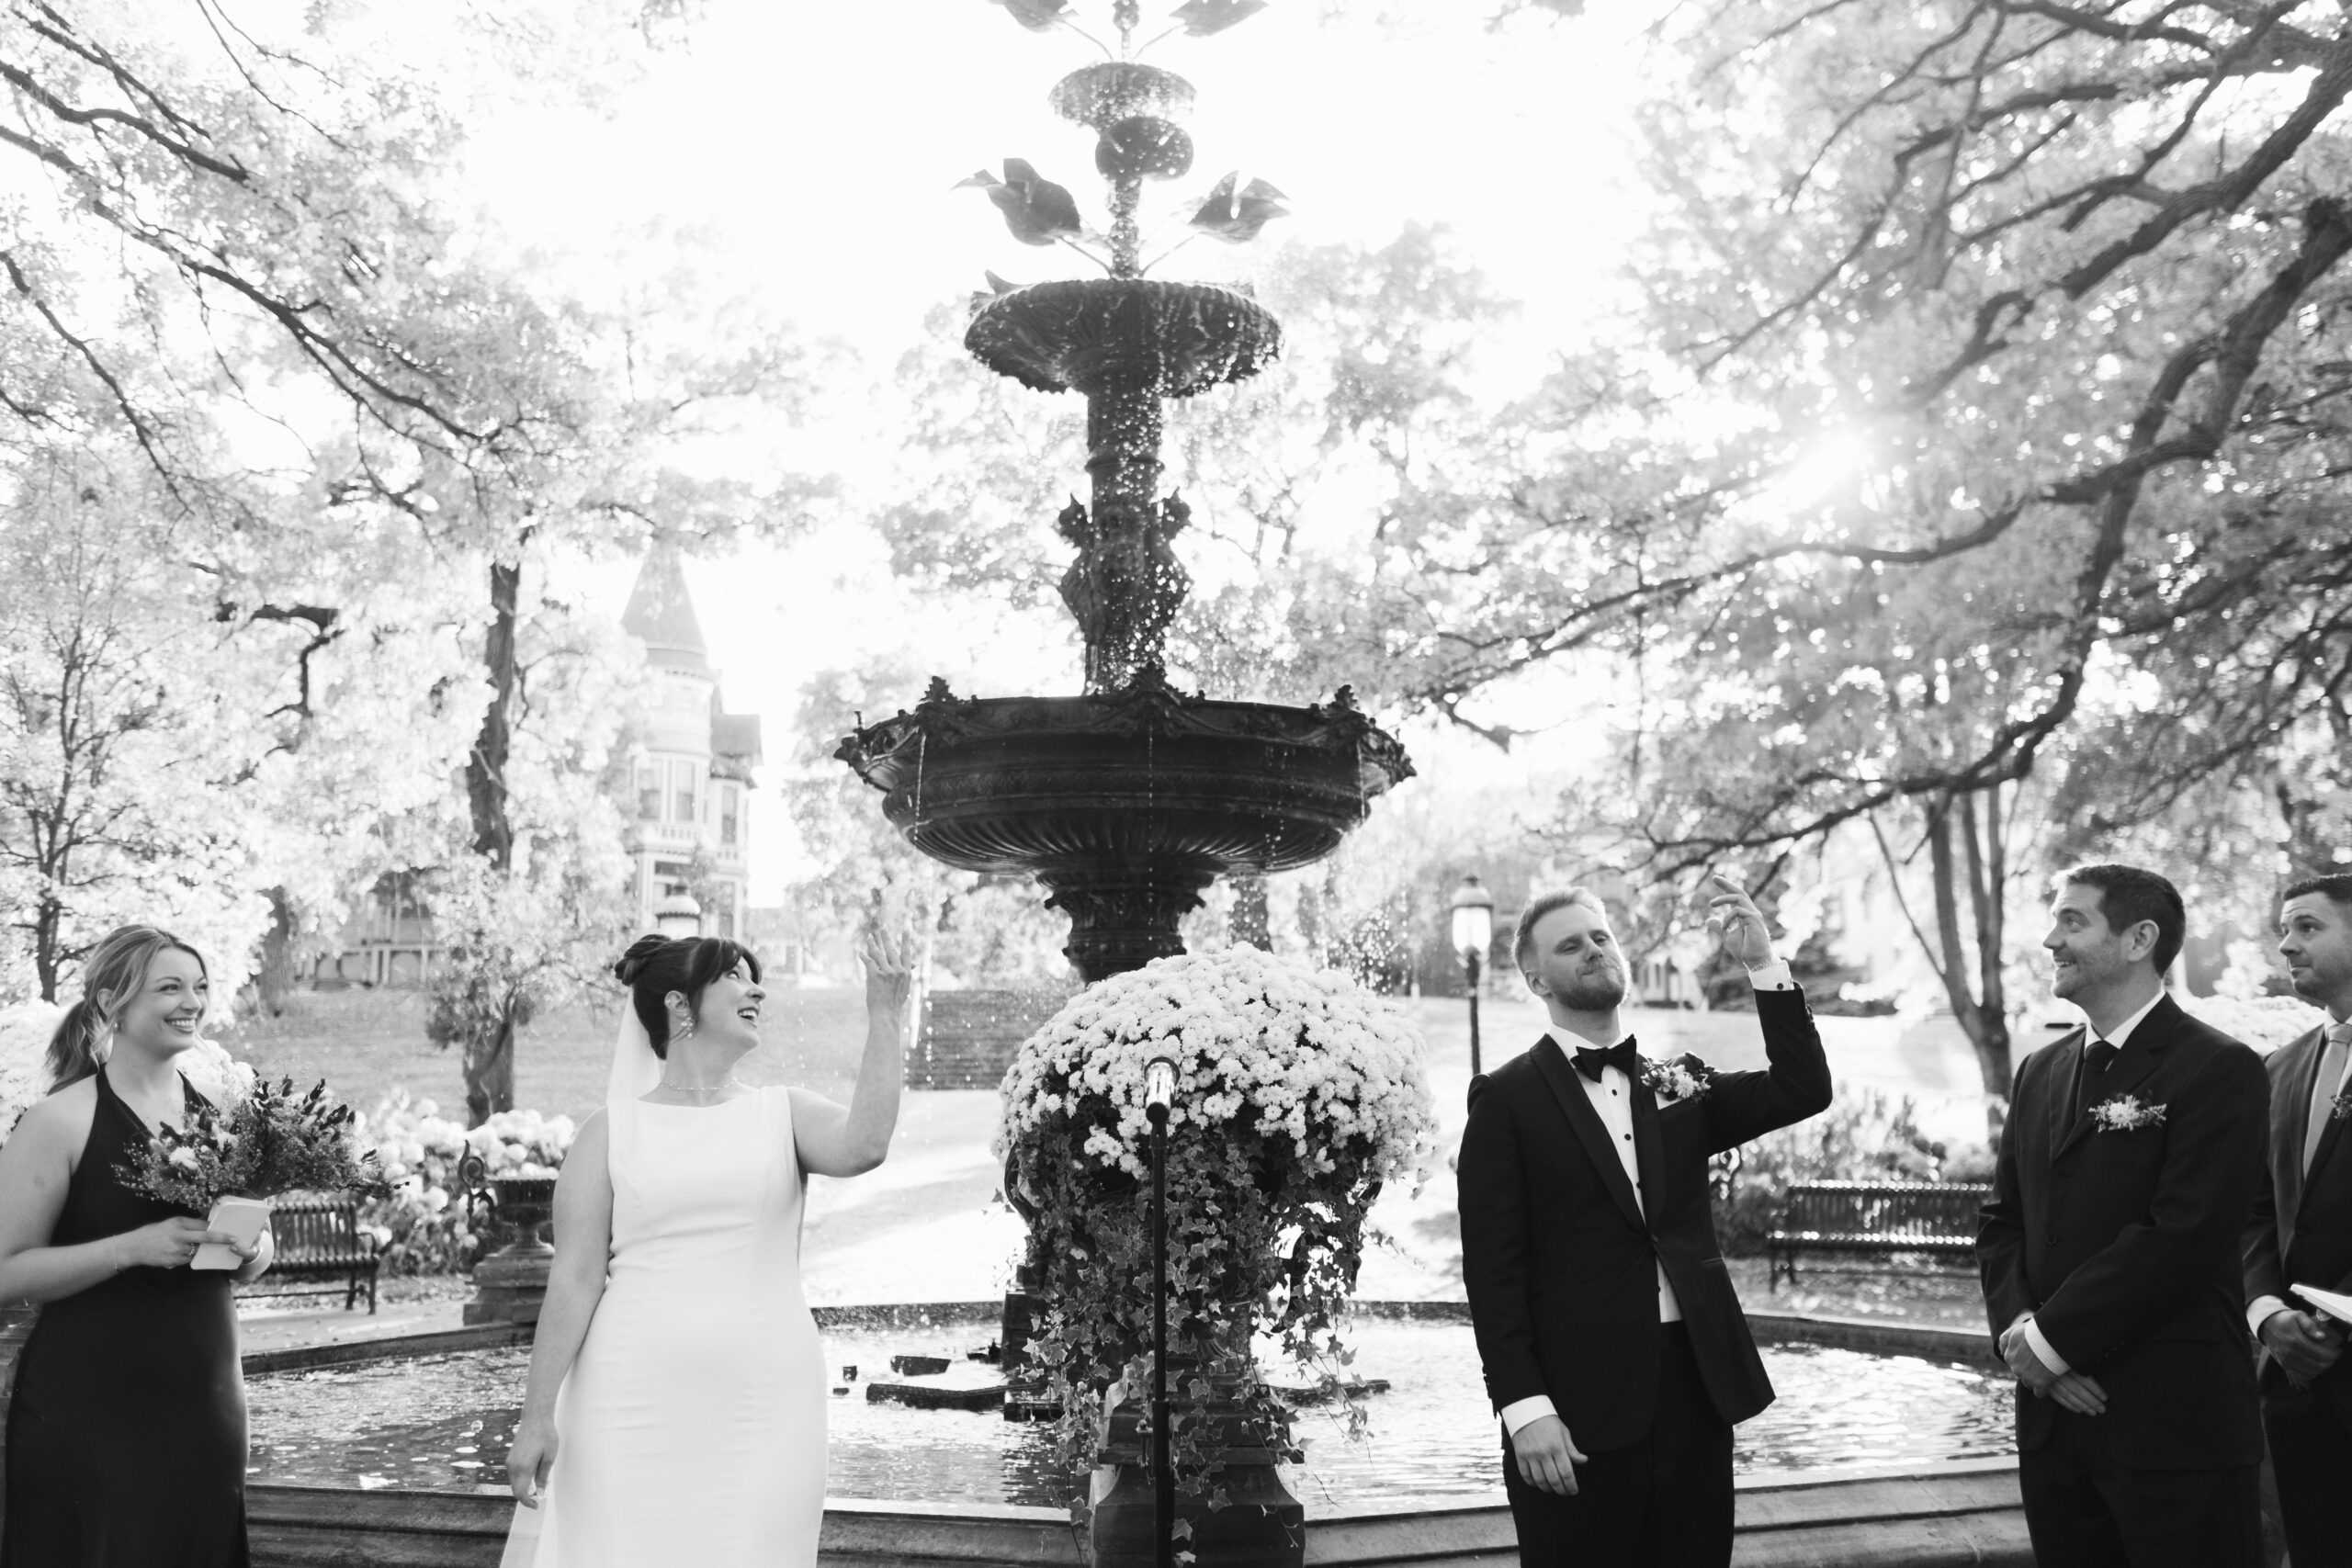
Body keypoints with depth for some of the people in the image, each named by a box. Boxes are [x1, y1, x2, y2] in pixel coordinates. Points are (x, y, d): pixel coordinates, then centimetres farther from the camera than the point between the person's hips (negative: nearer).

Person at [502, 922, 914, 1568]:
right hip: (636, 1410, -1)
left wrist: (885, 1017, -15)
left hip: (762, 1411, 1)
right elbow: (574, 1280, 0)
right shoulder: (613, 1131, 3)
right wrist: (538, 1416, -3)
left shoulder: (784, 1114, 7)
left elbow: (862, 1146, -15)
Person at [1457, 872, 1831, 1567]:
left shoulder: (1678, 1085, 11)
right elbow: (1492, 1266, -8)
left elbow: (1805, 1090, 0)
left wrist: (1763, 963, -7)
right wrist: (1524, 1405, -15)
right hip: (1579, 1404, -4)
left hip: (1695, 1385, 4)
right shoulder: (1507, 1097, -3)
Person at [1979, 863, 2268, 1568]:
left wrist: (2053, 1337, -14)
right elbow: (2001, 1222, 12)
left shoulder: (2219, 1069, -9)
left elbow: (2180, 1238, -17)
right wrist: (2019, 1330, -5)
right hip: (2053, 1415, 6)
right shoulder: (2041, 1071, 13)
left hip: (2176, 1422, -6)